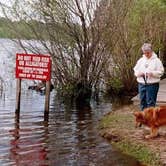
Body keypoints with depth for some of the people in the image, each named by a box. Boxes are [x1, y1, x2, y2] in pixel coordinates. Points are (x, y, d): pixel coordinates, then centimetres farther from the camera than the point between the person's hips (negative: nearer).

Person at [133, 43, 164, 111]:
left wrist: (152, 73, -21)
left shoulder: (156, 60, -2)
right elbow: (135, 70, 16)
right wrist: (138, 73, -6)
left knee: (150, 102, -4)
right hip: (141, 84, 5)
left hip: (152, 84, -5)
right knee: (142, 101, 11)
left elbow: (161, 72, -5)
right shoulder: (141, 60, 12)